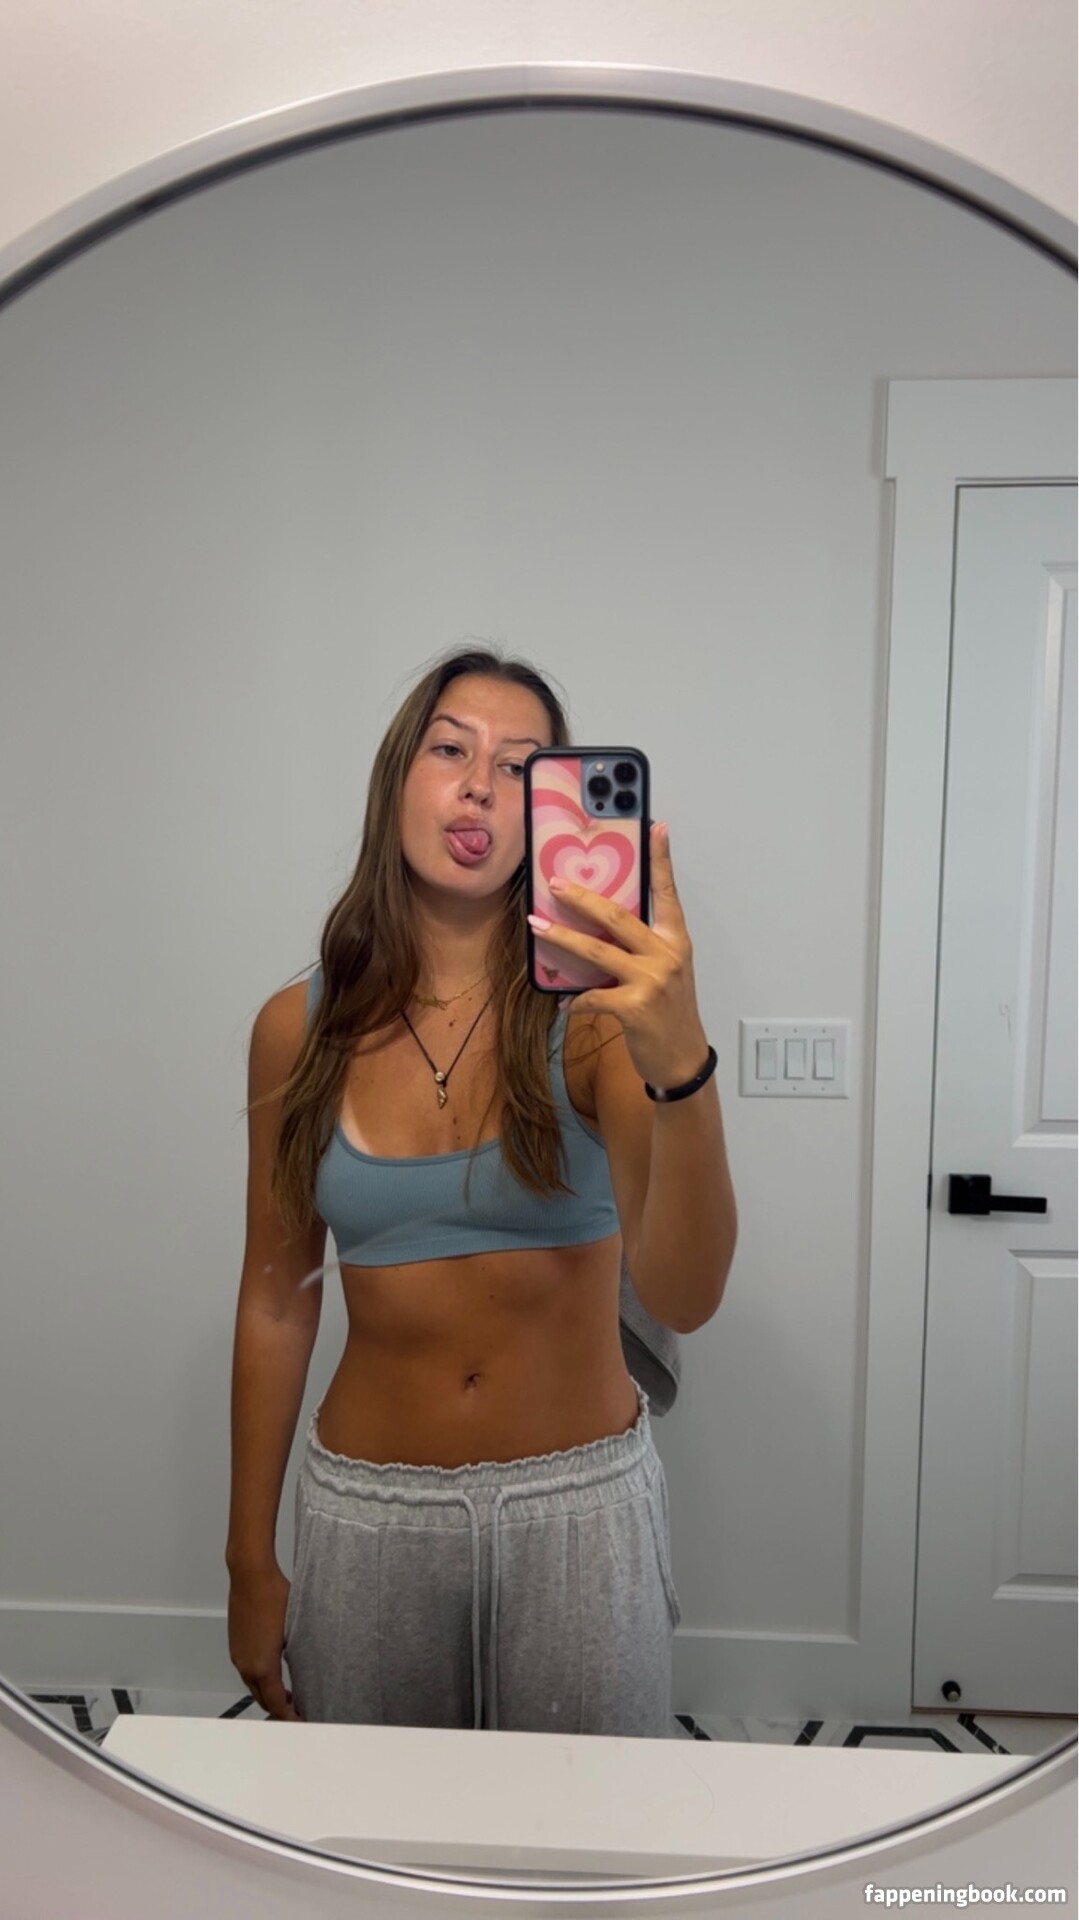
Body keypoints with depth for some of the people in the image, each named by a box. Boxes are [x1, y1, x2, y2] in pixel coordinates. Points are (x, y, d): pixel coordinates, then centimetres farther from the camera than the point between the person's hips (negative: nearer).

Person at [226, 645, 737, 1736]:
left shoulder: (592, 1012, -13)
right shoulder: (301, 1029, -5)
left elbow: (681, 1299, -25)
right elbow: (275, 1304, 3)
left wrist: (681, 1064, -43)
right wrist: (250, 1564, 8)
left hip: (578, 1497, -1)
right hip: (365, 1508, 2)